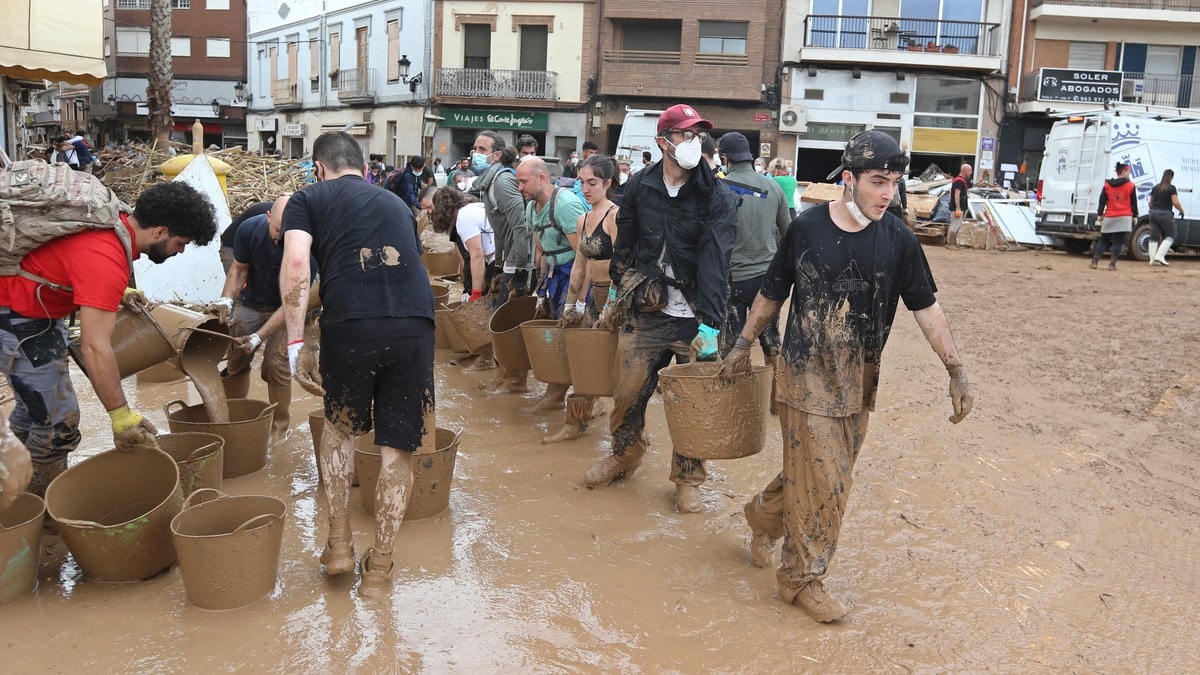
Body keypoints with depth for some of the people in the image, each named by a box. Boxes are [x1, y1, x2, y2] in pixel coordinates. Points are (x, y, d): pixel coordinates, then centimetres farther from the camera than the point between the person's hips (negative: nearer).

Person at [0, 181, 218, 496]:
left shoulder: (116, 224, -5)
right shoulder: (107, 260, -33)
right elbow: (95, 348, -34)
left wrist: (117, 292, 8)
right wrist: (121, 416, -30)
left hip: (38, 309, 10)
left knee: (34, 404, 22)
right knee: (57, 419, -6)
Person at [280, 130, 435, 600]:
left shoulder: (308, 199, 16)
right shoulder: (395, 202, 28)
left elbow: (295, 266, -2)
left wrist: (294, 339, 1)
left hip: (350, 324, -2)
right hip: (415, 321, 2)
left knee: (340, 425, 25)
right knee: (397, 447, 12)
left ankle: (339, 543, 27)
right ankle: (379, 568, 20)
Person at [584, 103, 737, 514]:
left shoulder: (716, 198, -8)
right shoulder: (639, 188, 2)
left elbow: (715, 263, -18)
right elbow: (624, 245, 13)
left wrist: (709, 325, -25)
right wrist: (617, 295, 15)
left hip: (695, 318, -2)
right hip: (646, 314, 3)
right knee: (628, 392, 10)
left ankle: (688, 479, 24)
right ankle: (624, 456, 36)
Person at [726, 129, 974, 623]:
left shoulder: (898, 239, -3)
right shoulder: (807, 228, -7)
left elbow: (926, 308, 1)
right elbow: (772, 294, 5)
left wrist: (956, 370, -5)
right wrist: (743, 345, 11)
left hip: (859, 382, 4)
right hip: (806, 376, -3)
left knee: (821, 473, 14)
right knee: (822, 480, -3)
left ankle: (765, 513, 42)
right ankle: (802, 577, 15)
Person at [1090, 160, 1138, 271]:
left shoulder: (1107, 185, 4)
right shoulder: (1131, 186, -1)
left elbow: (1102, 201, 5)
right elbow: (1134, 203, 3)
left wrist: (1100, 214, 12)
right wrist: (1134, 216, 11)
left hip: (1109, 217, 2)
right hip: (1124, 218, -2)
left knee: (1103, 241, 10)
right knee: (1118, 242, 0)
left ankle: (1094, 262, 4)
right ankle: (1112, 264, -3)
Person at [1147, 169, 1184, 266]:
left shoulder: (1155, 188, 11)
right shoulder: (1171, 188, -7)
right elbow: (1176, 203, -12)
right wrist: (1181, 211, 3)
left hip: (1153, 213, 6)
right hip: (1165, 214, -6)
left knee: (1154, 237, 7)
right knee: (1170, 236, 6)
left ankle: (1152, 259, 4)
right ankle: (1160, 256, -9)